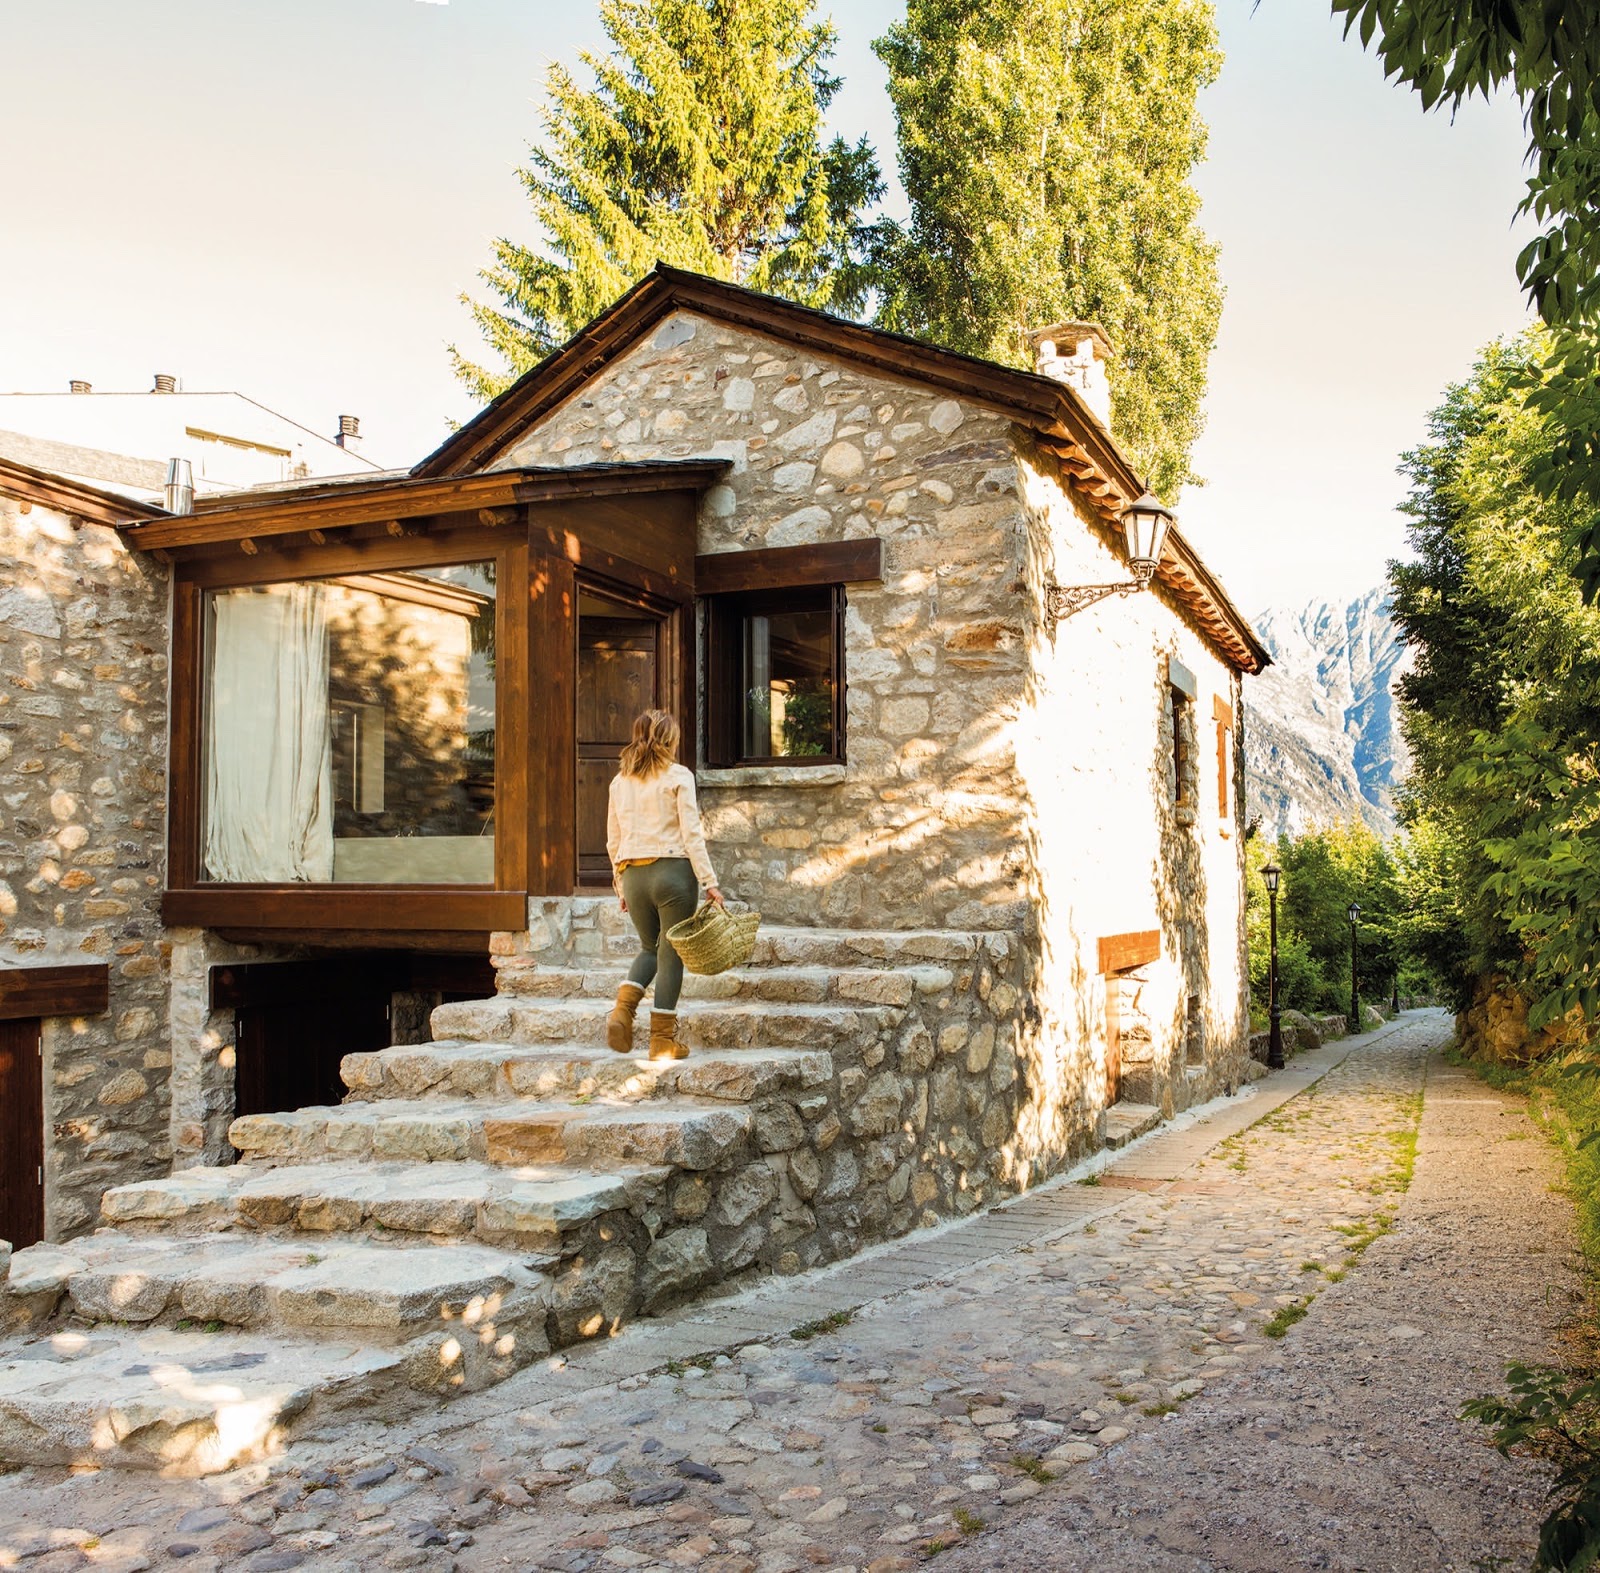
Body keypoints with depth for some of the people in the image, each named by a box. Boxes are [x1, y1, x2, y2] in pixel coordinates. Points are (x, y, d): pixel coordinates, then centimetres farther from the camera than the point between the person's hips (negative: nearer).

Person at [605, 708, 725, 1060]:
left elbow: (613, 840, 12)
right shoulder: (678, 776, -4)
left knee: (650, 947, 22)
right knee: (671, 953, 5)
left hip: (632, 874, 5)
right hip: (672, 871, -5)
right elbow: (691, 834, -10)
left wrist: (621, 887, 20)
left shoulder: (620, 781, 10)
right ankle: (663, 1038, 7)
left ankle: (623, 1007, -2)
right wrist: (709, 883, -9)